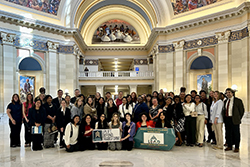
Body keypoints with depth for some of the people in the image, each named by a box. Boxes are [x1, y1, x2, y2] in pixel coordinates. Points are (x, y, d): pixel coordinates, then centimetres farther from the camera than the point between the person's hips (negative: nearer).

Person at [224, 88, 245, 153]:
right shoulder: (225, 101, 12)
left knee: (236, 133, 3)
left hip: (234, 120, -5)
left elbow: (242, 110, -1)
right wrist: (224, 118, 7)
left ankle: (237, 147, 15)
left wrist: (239, 118, -1)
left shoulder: (238, 101, -5)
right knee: (228, 133, 11)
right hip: (227, 119, 5)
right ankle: (229, 146, 22)